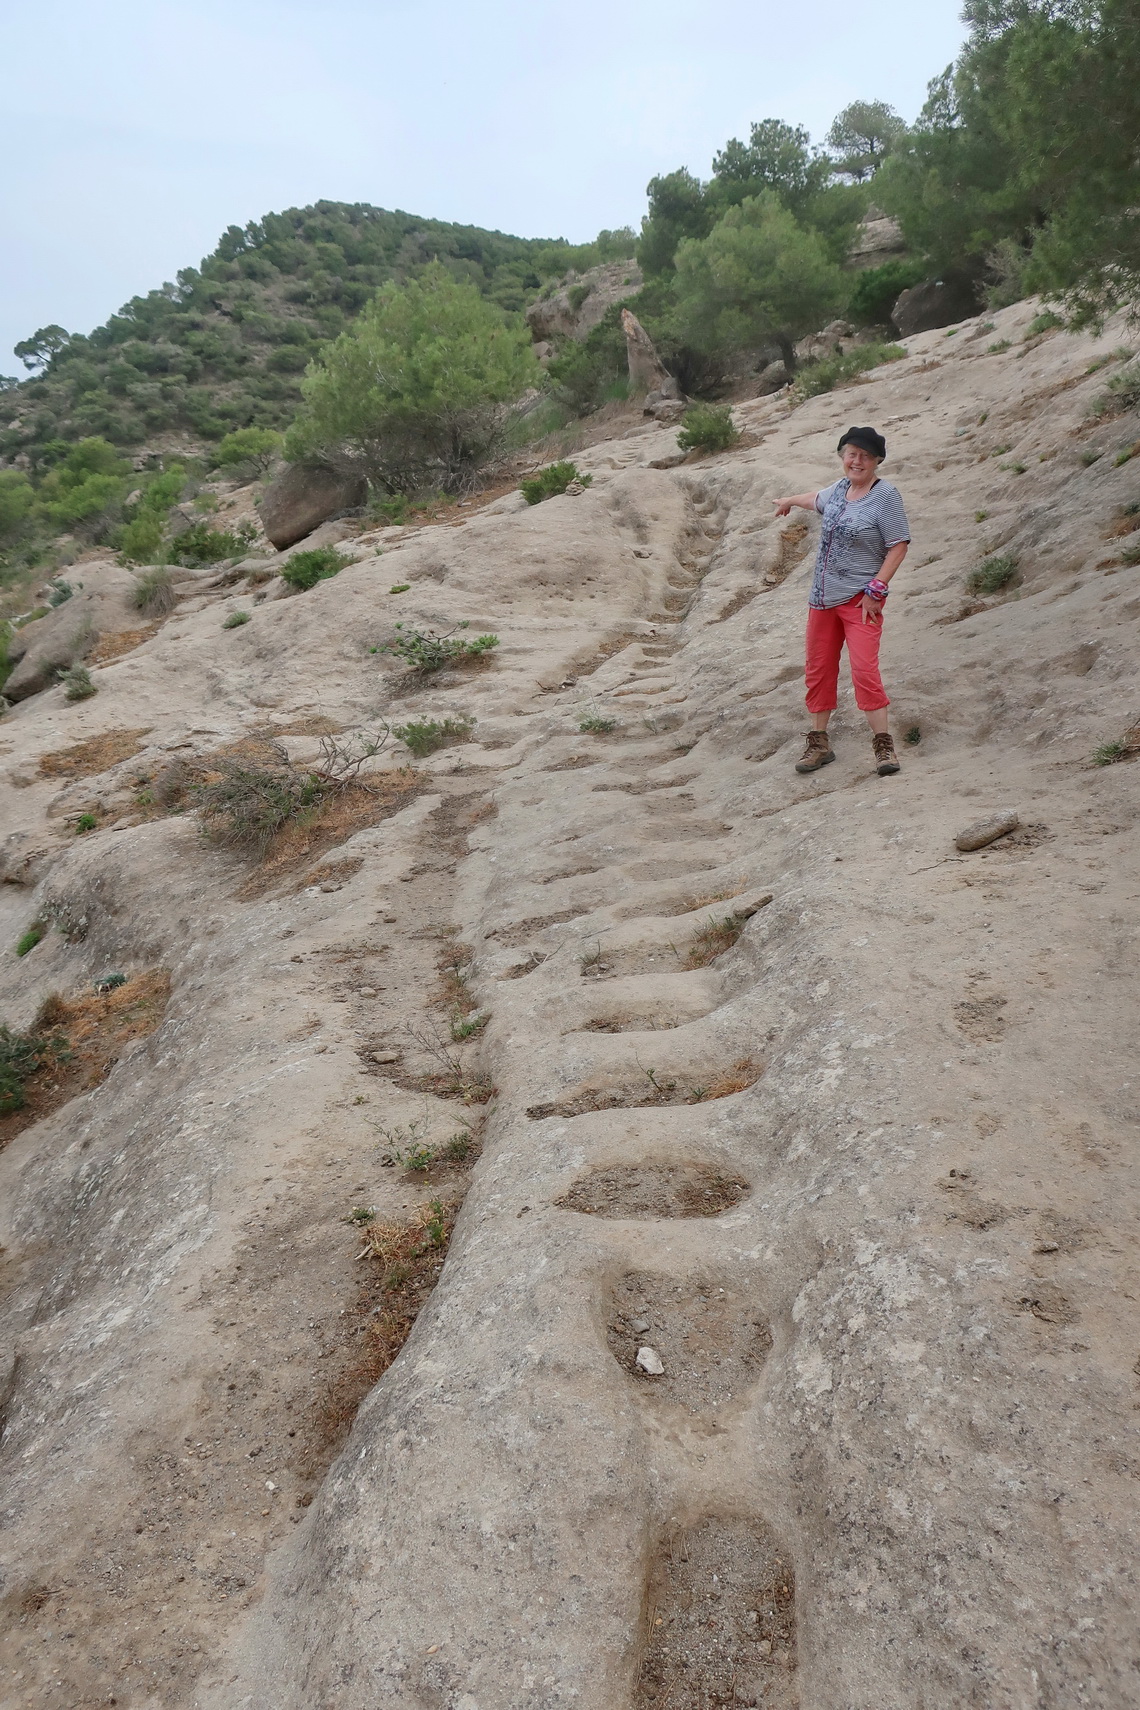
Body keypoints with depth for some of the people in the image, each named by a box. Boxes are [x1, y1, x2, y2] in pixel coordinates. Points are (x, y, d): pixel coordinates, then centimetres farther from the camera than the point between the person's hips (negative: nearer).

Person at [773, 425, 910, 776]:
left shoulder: (885, 495, -9)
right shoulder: (840, 487, 11)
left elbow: (899, 547, -12)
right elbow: (817, 500, 34)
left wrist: (876, 589, -19)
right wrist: (789, 500, 53)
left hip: (860, 599, -7)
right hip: (823, 597, 7)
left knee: (864, 669, -18)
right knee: (818, 670, 10)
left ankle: (883, 745, -11)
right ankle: (819, 743, 21)